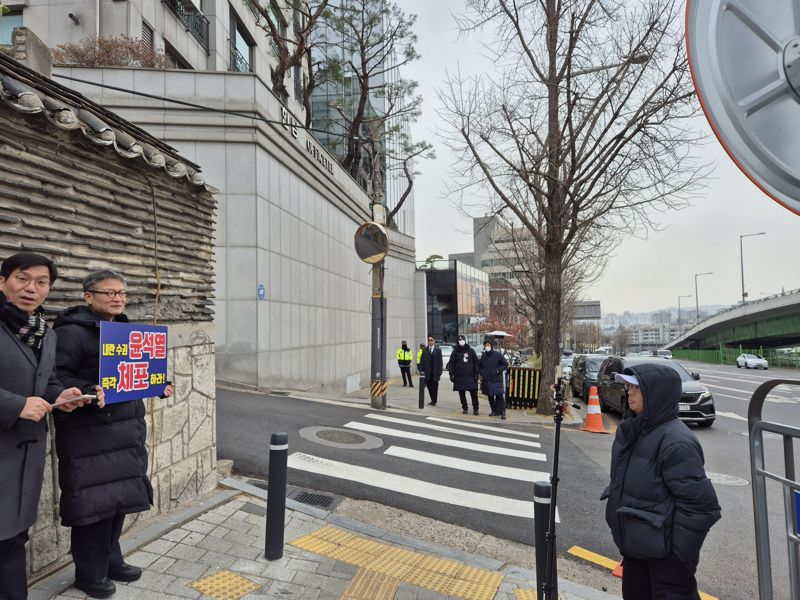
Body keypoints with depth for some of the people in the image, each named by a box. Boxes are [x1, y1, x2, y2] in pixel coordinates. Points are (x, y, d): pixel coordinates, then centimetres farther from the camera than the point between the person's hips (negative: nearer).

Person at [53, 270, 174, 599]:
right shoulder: (72, 331, -12)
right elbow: (57, 377, -18)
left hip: (126, 430, 8)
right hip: (89, 434, -8)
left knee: (120, 495, 16)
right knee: (93, 500, 2)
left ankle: (111, 560, 34)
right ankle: (90, 573, 22)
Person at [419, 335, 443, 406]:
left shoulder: (438, 349, -1)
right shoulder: (425, 349, 6)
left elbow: (440, 361, -3)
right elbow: (422, 360, 4)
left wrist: (439, 371, -9)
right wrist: (421, 370, -3)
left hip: (435, 371, -2)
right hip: (427, 371, 2)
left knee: (434, 386, 4)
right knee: (429, 386, 8)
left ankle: (434, 401, 14)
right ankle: (432, 400, 24)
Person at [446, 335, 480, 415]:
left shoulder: (471, 351, 5)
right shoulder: (455, 352, 4)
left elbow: (476, 362, 7)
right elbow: (451, 364, 4)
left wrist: (476, 374, 0)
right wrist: (451, 374, -3)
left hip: (470, 376, 0)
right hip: (459, 377, 1)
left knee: (474, 393, -3)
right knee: (461, 393, 7)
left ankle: (475, 409, 7)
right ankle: (465, 408, 20)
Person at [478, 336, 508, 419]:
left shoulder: (497, 355, -9)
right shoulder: (483, 355, 6)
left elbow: (505, 364, -3)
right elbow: (479, 366, 21)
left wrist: (498, 370, -13)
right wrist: (482, 373, 8)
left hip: (497, 380, -5)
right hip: (487, 380, 5)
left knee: (499, 396, -11)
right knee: (490, 396, 11)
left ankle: (502, 412, -4)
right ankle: (495, 411, 22)